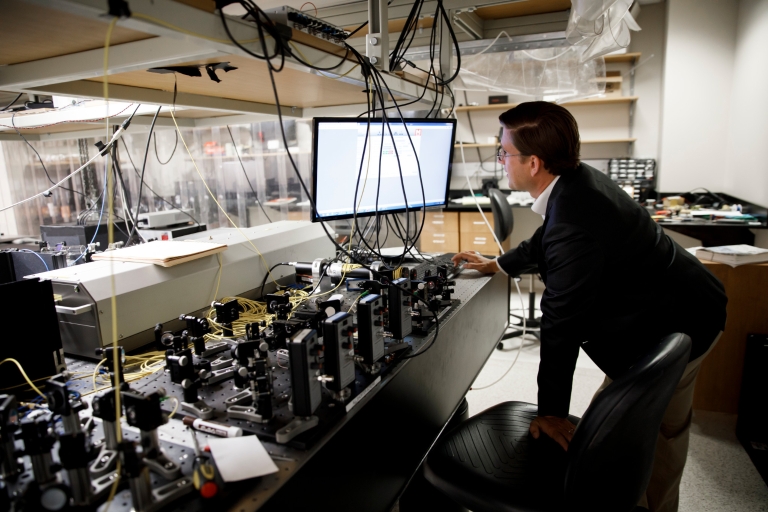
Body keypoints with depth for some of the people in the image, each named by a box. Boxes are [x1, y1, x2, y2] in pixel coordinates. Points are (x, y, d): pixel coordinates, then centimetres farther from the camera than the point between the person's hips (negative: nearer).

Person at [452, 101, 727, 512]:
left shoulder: (575, 221, -36)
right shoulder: (575, 182, -5)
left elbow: (561, 324, -28)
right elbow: (545, 244, 15)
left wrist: (551, 411, -17)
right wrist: (496, 265, 27)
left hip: (666, 334, -10)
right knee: (665, 432, 26)